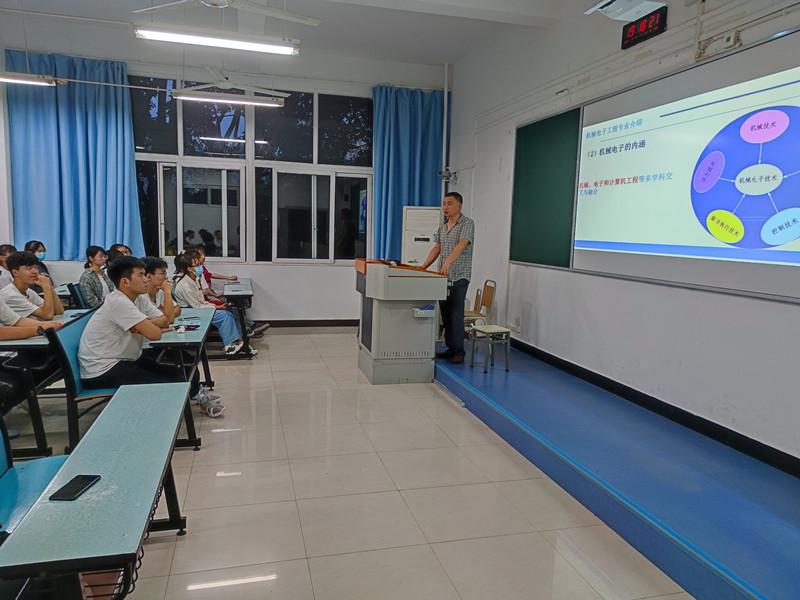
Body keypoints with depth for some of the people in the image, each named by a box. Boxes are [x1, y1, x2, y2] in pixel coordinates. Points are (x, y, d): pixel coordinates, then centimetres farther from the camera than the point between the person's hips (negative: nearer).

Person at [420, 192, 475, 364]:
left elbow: (462, 244, -22)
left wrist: (448, 262, -35)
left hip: (459, 277, -7)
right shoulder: (442, 226, 17)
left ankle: (458, 352, 0)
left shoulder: (467, 223, -6)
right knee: (445, 314, 9)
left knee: (456, 314, -8)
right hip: (443, 277, 7)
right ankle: (450, 348, 19)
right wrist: (423, 267, 11)